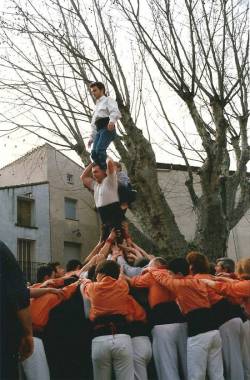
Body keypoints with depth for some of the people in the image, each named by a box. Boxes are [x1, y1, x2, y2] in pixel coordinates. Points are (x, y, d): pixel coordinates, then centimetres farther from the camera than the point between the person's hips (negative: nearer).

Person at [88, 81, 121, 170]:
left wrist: (112, 121, -32)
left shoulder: (108, 100, 11)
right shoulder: (97, 106, 35)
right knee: (94, 153, -12)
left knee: (99, 149, -26)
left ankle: (105, 171, -29)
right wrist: (92, 138, 25)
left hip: (107, 128, -8)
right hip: (99, 130, 8)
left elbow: (115, 112, -10)